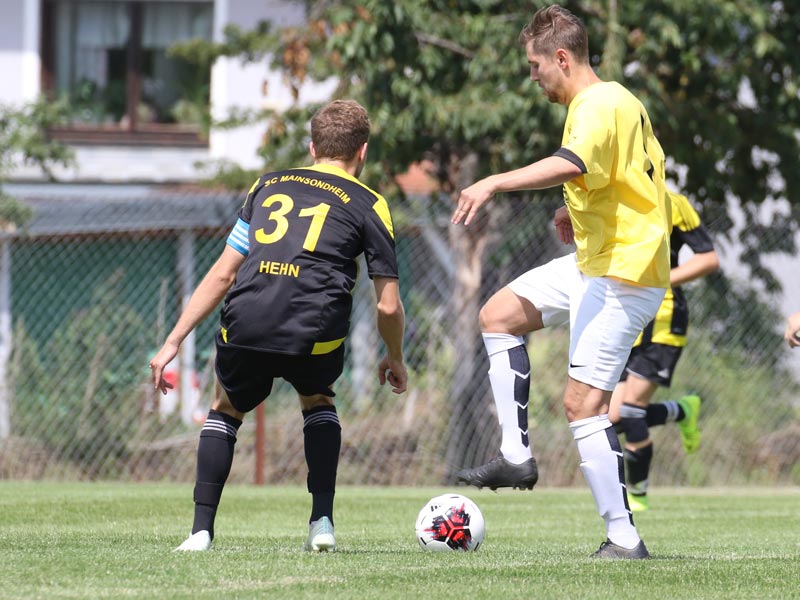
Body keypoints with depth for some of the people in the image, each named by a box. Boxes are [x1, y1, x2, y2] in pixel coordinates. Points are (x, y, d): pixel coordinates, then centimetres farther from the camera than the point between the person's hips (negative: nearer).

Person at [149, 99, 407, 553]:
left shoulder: (268, 186, 24)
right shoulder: (368, 205, 15)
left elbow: (222, 274, 21)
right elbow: (388, 306, 13)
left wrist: (174, 341, 24)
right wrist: (396, 361, 31)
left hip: (245, 326, 1)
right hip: (315, 335, -1)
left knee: (226, 410, 29)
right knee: (319, 402, 32)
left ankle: (202, 530, 15)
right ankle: (322, 522, 19)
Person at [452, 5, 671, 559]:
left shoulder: (598, 107, -17)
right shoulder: (621, 101, 14)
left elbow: (569, 166, -38)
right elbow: (639, 174, 29)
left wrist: (494, 183, -43)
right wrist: (578, 212, 20)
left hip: (622, 272, -11)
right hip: (592, 263, 11)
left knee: (583, 402, -13)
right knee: (499, 315, 15)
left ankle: (624, 539, -11)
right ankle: (517, 457, 13)